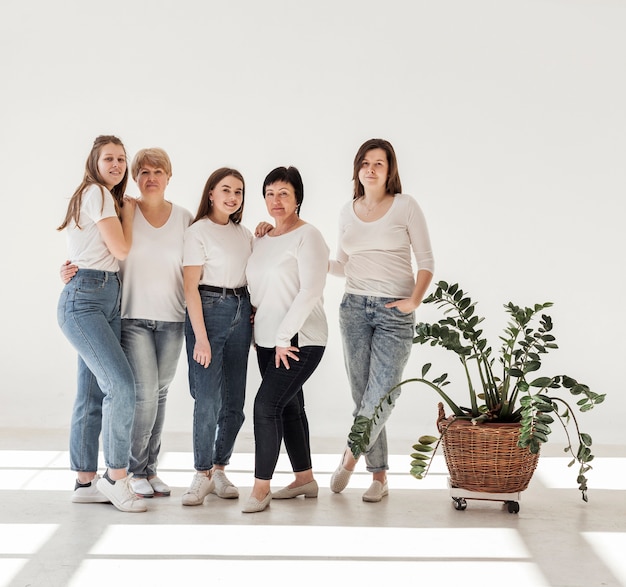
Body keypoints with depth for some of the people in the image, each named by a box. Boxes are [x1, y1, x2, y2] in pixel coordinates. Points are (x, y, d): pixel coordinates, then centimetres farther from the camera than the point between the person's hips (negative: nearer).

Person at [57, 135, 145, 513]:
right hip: (84, 300, -10)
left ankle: (86, 482, 11)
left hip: (108, 301, 10)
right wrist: (128, 212, 5)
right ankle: (117, 477, -10)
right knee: (121, 385, -18)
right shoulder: (96, 193, -7)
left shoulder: (106, 197, 23)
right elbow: (121, 248, -9)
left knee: (94, 394, 8)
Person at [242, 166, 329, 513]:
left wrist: (285, 337, -18)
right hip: (268, 341, 8)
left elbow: (309, 292, -17)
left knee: (266, 404, -15)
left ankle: (261, 488, -7)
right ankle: (304, 479, 26)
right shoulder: (261, 239, 13)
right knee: (288, 408, 14)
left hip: (299, 341, -8)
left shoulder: (308, 237, -10)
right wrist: (256, 326, 7)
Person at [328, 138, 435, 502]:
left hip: (394, 311, -4)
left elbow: (426, 261, -2)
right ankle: (380, 476, 11)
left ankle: (350, 457, 10)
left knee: (382, 396, -11)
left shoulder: (405, 206, -1)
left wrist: (414, 300, -14)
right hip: (354, 307, 4)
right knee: (363, 396, 3)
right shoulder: (348, 212, 12)